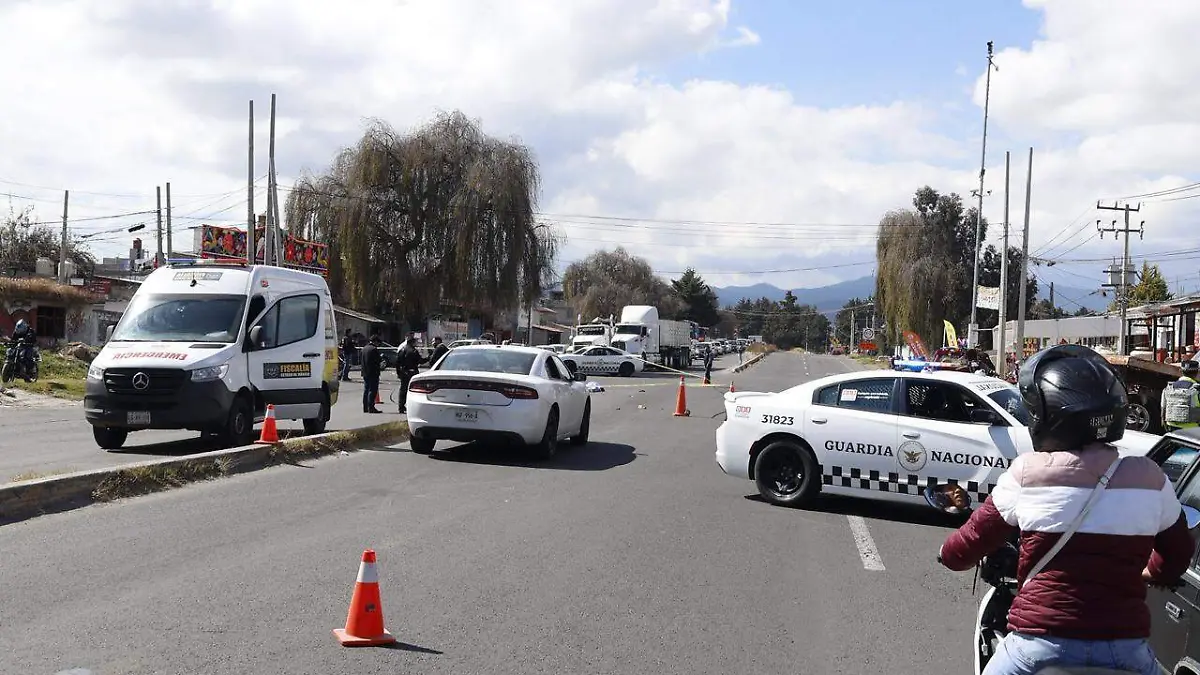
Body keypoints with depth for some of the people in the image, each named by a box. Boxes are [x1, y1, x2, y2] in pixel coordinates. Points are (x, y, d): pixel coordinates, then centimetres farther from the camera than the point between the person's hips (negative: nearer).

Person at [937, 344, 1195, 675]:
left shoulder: (1026, 473, -7)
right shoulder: (1151, 479, -1)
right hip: (1128, 647, 2)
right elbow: (1178, 555, 15)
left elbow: (966, 548, 2)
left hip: (1042, 644, -2)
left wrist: (948, 552, 24)